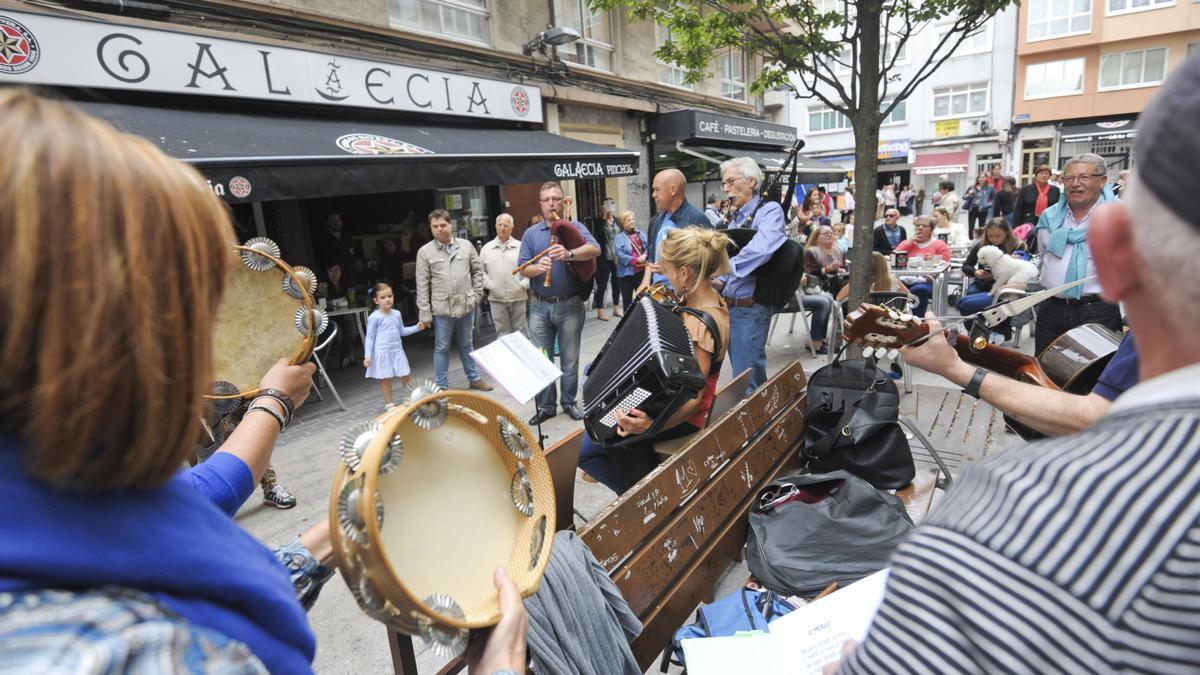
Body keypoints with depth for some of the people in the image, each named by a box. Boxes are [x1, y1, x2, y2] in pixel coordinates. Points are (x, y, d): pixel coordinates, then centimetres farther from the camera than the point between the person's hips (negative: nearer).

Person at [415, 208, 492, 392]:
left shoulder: (466, 246, 2)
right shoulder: (425, 252, -3)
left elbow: (477, 270, 10)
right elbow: (422, 285, -4)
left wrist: (477, 294, 2)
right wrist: (425, 313, -6)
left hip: (466, 306, 2)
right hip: (442, 308, -2)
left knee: (467, 344, 16)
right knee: (442, 348, 7)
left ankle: (474, 378, 30)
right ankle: (442, 387, 18)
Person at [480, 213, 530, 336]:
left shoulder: (521, 247, 0)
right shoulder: (486, 248, 7)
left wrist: (524, 284, -10)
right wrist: (489, 284, -3)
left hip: (518, 297, -1)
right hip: (496, 298, 2)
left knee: (520, 332, 7)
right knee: (502, 332, 9)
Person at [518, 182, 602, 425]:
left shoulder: (575, 227, 1)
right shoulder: (531, 234, 7)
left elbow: (595, 249, -18)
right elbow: (523, 268, 0)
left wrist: (570, 254, -36)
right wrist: (538, 268, -23)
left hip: (570, 305, -2)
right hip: (540, 306, 2)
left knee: (570, 358, 8)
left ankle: (569, 402, 24)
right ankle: (546, 405, 21)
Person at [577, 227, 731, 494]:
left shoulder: (698, 326, -32)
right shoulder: (710, 298, -4)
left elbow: (695, 396, -32)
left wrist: (650, 425, -45)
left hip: (681, 416, -10)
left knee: (581, 449, -6)